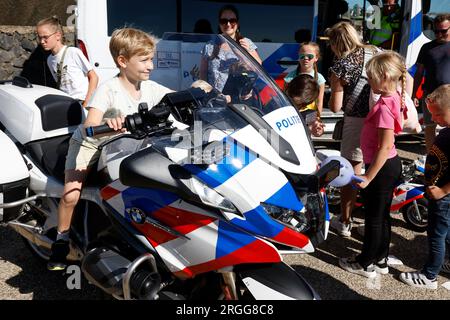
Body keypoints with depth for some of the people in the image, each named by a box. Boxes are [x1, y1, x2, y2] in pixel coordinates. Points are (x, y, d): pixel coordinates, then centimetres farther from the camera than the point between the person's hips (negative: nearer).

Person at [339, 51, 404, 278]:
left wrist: (368, 176, -23)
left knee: (373, 218, 6)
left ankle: (365, 264, 22)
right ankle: (380, 261, 34)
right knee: (382, 216, 19)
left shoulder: (384, 106, -23)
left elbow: (386, 146, -26)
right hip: (391, 165, 9)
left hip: (382, 168, -9)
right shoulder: (394, 98, 5)